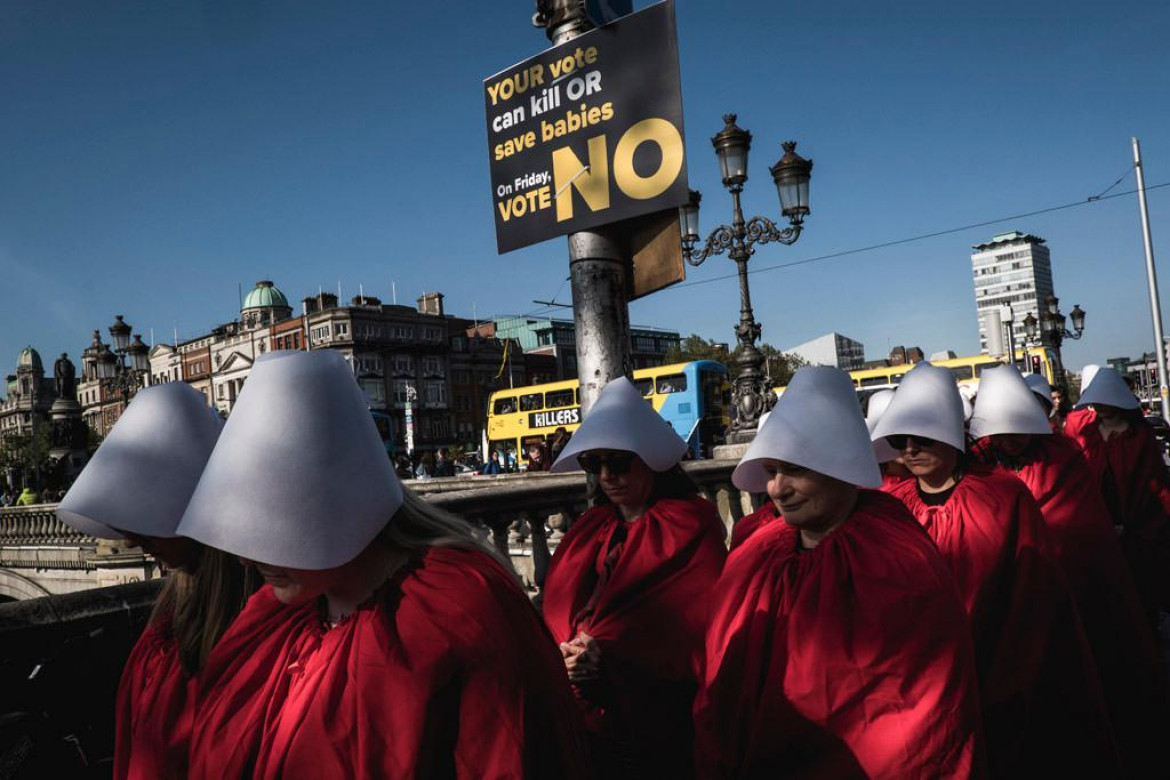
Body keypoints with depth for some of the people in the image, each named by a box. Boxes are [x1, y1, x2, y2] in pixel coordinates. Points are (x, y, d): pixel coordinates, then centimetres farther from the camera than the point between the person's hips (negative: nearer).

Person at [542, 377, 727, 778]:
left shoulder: (693, 529, -8)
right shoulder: (588, 530, 9)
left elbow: (702, 632, -15)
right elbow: (556, 615, 5)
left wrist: (613, 660, -22)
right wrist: (568, 655, -16)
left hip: (663, 734, -5)